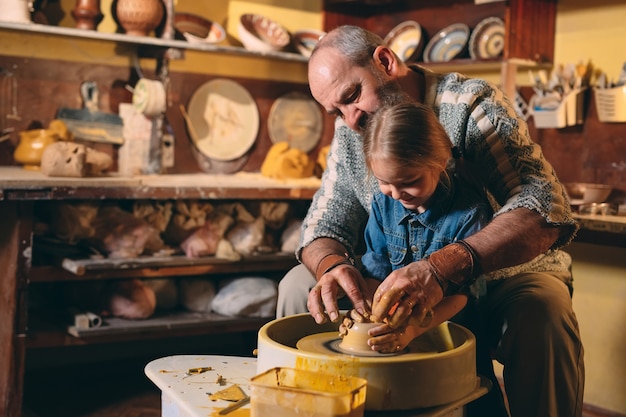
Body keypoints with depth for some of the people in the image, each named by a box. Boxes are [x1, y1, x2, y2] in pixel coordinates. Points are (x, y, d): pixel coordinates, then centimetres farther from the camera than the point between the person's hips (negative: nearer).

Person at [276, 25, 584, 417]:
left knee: (543, 312, -36)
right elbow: (324, 224, 0)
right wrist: (332, 265, -26)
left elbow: (544, 209, -31)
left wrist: (443, 268, -46)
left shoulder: (472, 104, -18)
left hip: (505, 273, -4)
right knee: (298, 285, -9)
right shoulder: (351, 132, 1)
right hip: (406, 282, 5)